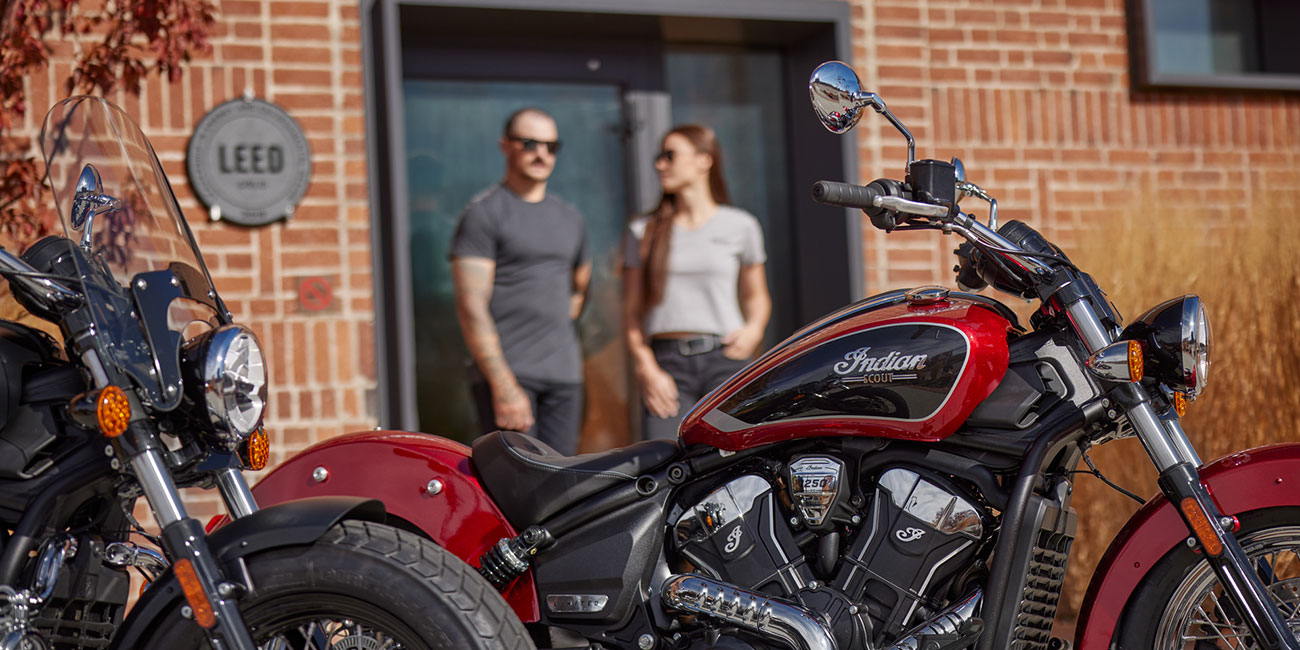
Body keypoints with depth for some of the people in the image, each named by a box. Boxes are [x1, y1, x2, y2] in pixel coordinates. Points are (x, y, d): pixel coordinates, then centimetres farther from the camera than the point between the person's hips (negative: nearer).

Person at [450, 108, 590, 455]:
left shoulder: (569, 216, 18)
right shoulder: (484, 212, -3)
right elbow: (471, 306, -11)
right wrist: (503, 386, -18)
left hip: (564, 374, 6)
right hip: (507, 370, -6)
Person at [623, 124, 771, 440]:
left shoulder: (740, 226, 10)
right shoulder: (643, 231, 12)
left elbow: (756, 295, 20)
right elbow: (632, 310, 9)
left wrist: (754, 329, -2)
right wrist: (646, 368, -4)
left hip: (724, 358, 0)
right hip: (666, 361, 0)